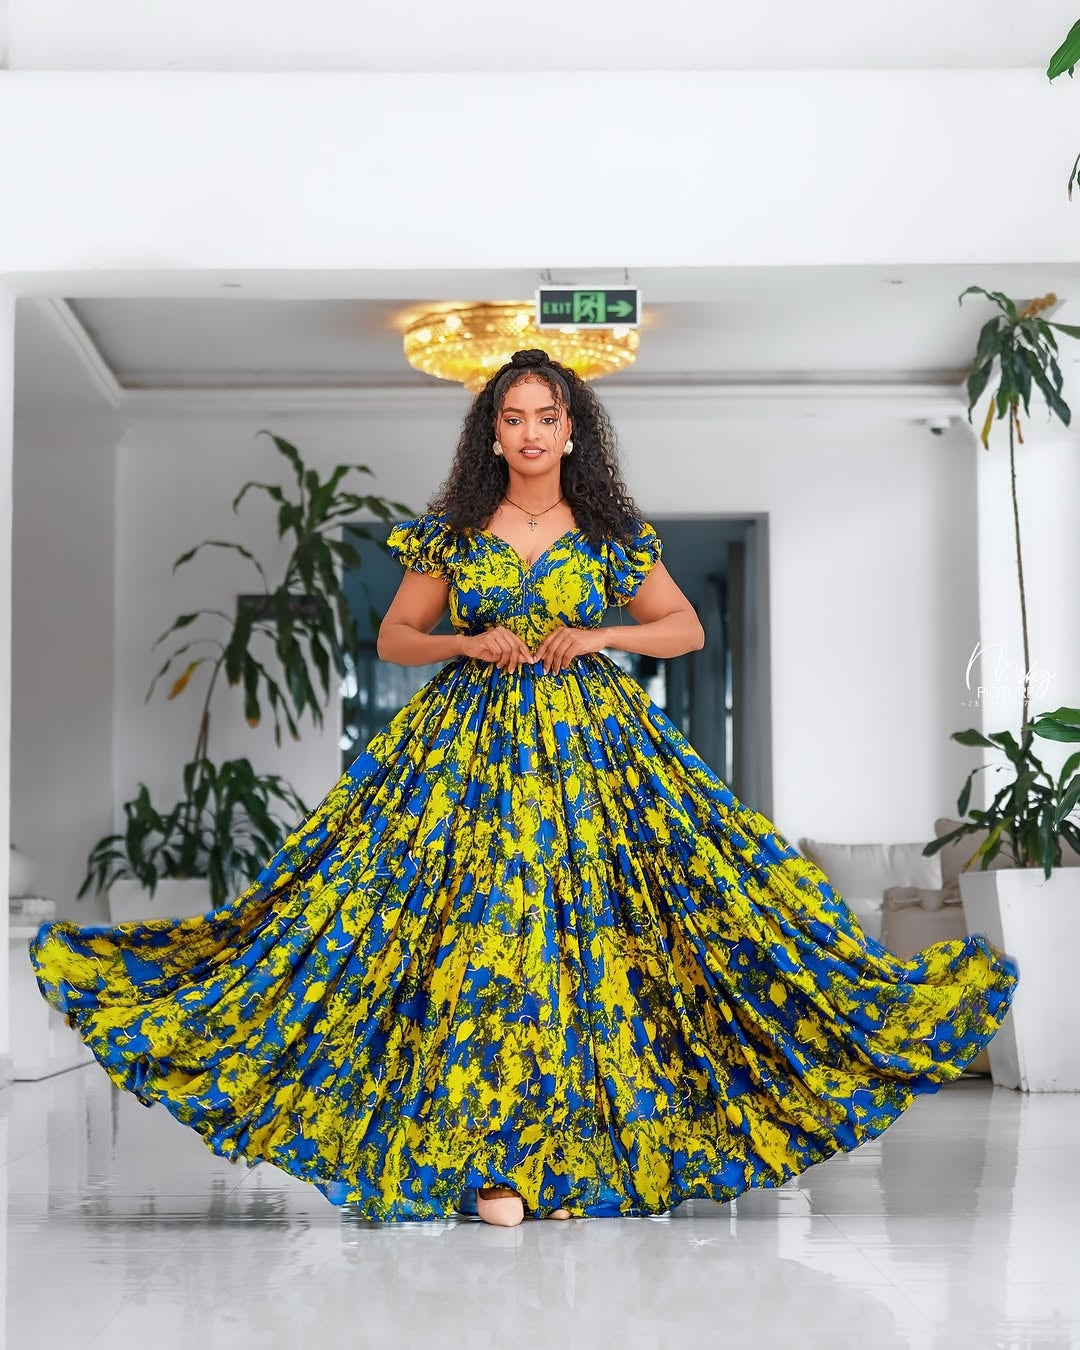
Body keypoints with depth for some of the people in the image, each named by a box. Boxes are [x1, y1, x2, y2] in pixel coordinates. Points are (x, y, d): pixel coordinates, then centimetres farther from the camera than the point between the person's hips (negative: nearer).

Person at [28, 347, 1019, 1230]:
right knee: (478, 932, -7)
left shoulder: (611, 531, 5)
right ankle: (495, 1161, -2)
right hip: (471, 741, 0)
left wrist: (597, 637, -6)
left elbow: (688, 628, 9)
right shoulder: (453, 530, 6)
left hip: (588, 743, 0)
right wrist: (470, 644, -7)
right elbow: (395, 638, 11)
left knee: (588, 931, -6)